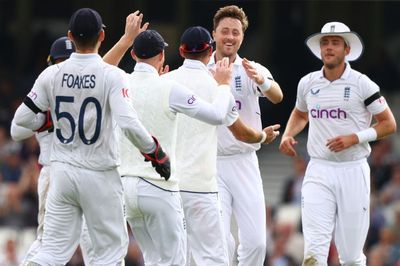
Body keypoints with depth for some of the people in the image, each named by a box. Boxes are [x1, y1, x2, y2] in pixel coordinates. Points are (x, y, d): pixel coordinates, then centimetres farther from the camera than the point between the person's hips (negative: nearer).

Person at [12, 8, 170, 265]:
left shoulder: (52, 74, -1)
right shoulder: (111, 75, -13)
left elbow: (23, 118, 2)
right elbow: (129, 124, -23)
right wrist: (157, 153, -10)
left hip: (62, 173, 4)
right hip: (99, 176, -4)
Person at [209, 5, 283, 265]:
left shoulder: (253, 70, 2)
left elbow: (277, 97, -17)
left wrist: (262, 81, -40)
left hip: (245, 163, 1)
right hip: (210, 163, -1)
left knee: (255, 241, -4)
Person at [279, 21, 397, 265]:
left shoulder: (362, 84, -4)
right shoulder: (307, 83, 8)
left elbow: (389, 124, 0)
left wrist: (355, 138, -14)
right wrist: (287, 135, 8)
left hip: (353, 171, -2)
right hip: (319, 172, 2)